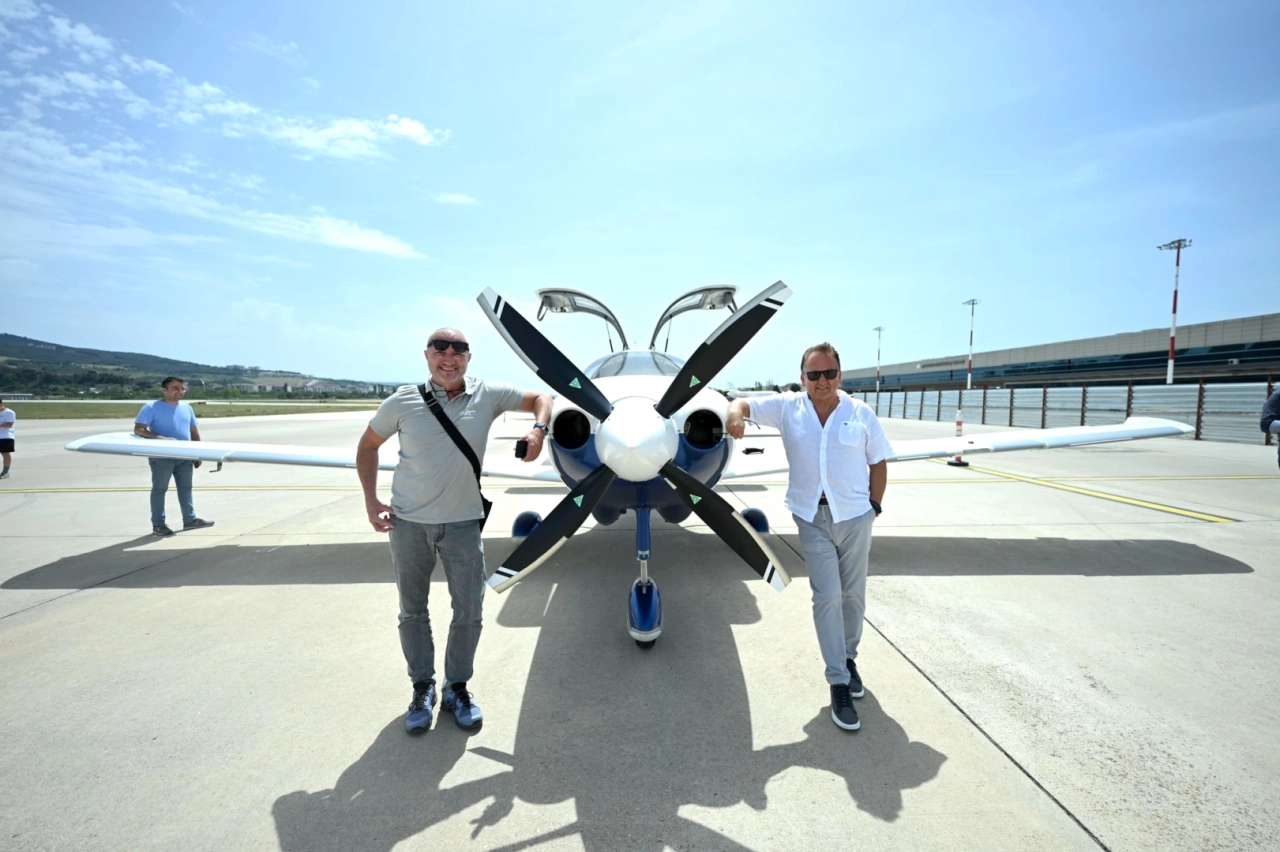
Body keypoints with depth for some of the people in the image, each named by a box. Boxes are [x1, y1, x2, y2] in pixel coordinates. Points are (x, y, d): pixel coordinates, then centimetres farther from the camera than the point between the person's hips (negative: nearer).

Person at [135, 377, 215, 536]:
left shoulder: (187, 408, 11)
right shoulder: (152, 407, -7)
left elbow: (194, 431, 16)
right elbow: (138, 429, -14)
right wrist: (160, 438, -28)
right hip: (162, 456, -6)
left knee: (186, 487, 11)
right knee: (159, 489, 4)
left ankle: (190, 519, 20)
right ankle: (158, 525, 12)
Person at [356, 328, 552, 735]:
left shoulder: (487, 395, -5)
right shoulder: (403, 401, -5)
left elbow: (540, 398, 6)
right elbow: (368, 445, 9)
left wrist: (538, 429, -15)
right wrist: (370, 500, 0)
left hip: (463, 522, 0)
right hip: (408, 522, 0)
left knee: (469, 612, 6)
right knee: (412, 611, 13)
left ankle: (457, 687, 28)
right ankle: (422, 687, 32)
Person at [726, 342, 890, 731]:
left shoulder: (861, 413, -2)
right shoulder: (787, 407, -2)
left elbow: (879, 462, 5)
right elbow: (744, 403, -3)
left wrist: (874, 506, 1)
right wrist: (736, 413, -26)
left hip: (855, 515, 1)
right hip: (812, 517, -1)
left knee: (853, 594, 13)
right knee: (827, 598, -3)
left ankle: (848, 657, 37)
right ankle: (838, 683, 7)